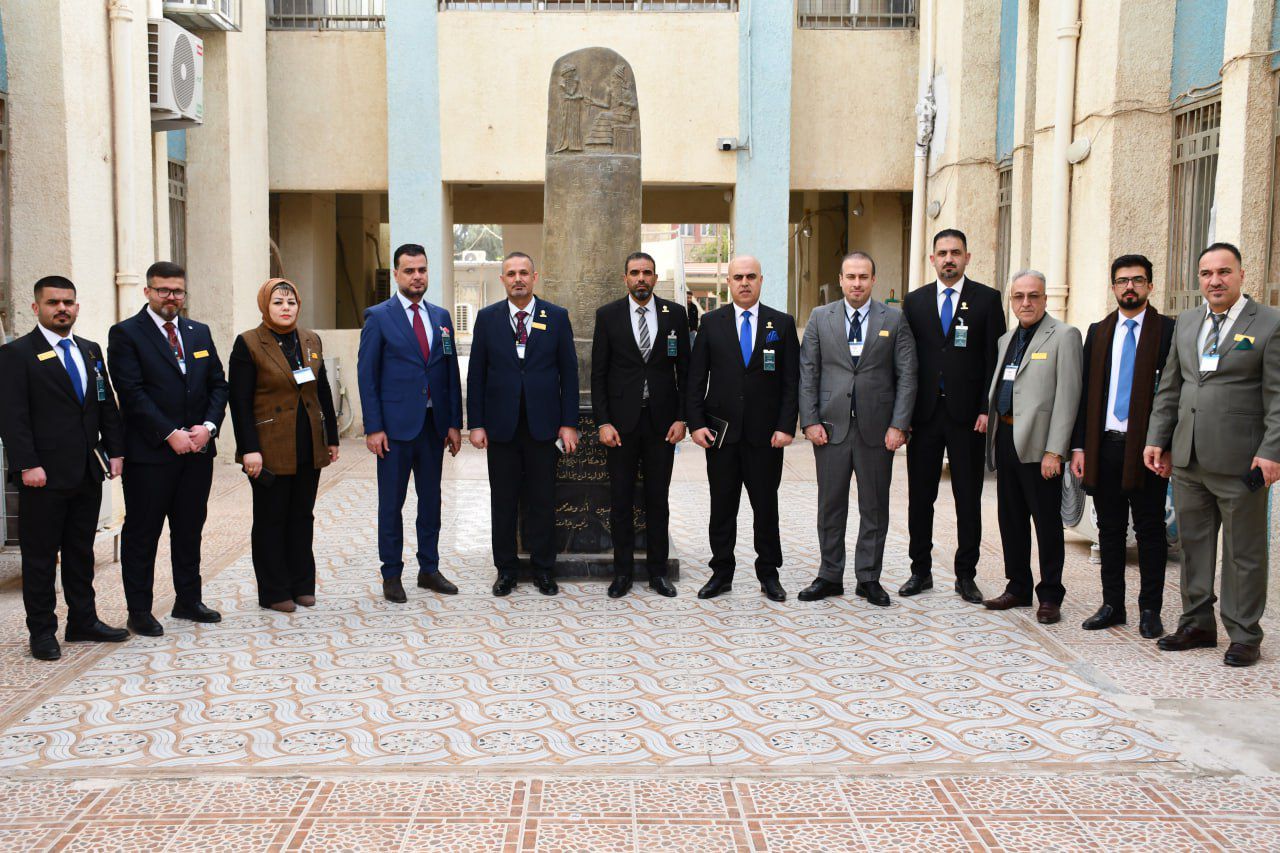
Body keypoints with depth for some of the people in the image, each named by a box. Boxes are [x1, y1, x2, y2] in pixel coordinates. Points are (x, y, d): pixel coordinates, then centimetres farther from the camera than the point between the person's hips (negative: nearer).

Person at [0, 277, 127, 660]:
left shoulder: (91, 351, 13)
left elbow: (107, 406, 15)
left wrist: (115, 451, 6)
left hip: (87, 472, 6)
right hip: (45, 476, -6)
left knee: (81, 552, 14)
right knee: (40, 556, 4)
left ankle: (83, 622, 23)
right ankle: (42, 632, 13)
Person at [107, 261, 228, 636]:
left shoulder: (199, 332, 13)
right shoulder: (126, 333, -4)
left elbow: (218, 384, 11)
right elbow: (132, 393, -12)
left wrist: (208, 426, -6)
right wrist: (170, 434, -17)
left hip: (198, 450, 5)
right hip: (149, 452, -5)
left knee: (190, 530, 13)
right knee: (141, 534, 3)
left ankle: (188, 601, 25)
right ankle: (139, 611, 12)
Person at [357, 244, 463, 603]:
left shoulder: (440, 316, 10)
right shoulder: (378, 317, -3)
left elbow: (451, 372, 11)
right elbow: (367, 374, -5)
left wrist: (455, 423, 5)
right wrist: (373, 427, -11)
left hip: (433, 424, 4)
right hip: (396, 424, -4)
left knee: (431, 499, 11)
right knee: (391, 503, 4)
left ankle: (429, 569, 23)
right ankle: (391, 575, 13)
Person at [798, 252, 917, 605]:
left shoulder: (894, 319, 3)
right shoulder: (820, 318, 5)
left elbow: (906, 375, 0)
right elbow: (807, 373, 3)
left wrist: (898, 425, -8)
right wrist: (810, 421, -5)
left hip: (876, 429, 0)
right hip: (831, 427, 1)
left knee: (875, 508, 7)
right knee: (830, 506, 7)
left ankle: (869, 578, 19)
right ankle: (830, 576, 19)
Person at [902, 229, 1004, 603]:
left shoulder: (987, 299, 2)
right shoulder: (915, 301, 9)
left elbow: (995, 358, -1)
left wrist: (987, 409, -9)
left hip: (968, 414, -2)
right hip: (924, 413, 2)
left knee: (969, 498, 5)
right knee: (920, 496, 7)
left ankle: (966, 575, 14)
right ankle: (920, 570, 18)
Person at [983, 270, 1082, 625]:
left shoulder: (1064, 336, -5)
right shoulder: (1006, 339, 17)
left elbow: (1067, 396, -12)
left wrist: (1054, 451, -17)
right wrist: (992, 430, 12)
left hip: (1038, 444, -7)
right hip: (1005, 439, 7)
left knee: (1047, 522, 1)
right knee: (1011, 519, 13)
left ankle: (1050, 596, 10)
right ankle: (1017, 588, 25)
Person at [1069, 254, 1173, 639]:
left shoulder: (1168, 330, -1)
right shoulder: (1098, 332, 11)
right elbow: (1086, 392, 10)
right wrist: (1079, 445, 4)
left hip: (1147, 448, -4)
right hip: (1105, 445, 4)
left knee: (1150, 530, 4)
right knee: (1110, 528, 10)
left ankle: (1150, 610, 13)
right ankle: (1112, 604, 20)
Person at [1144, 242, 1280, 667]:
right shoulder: (1186, 322, 13)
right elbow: (1169, 388, 16)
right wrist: (1157, 439, 10)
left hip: (1239, 459, -5)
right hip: (1187, 458, 5)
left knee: (1243, 552, 4)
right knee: (1193, 545, 13)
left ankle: (1244, 636, 15)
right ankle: (1197, 624, 25)